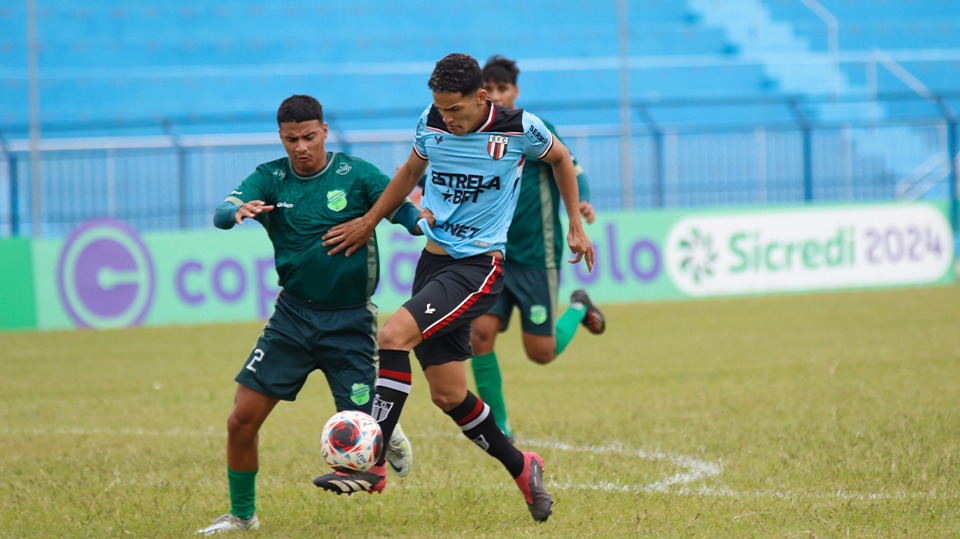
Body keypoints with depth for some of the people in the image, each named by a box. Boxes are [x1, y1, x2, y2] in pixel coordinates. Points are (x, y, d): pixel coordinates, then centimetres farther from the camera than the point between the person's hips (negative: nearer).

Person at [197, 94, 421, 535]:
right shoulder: (270, 178, -1)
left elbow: (405, 211, -12)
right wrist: (238, 212, -41)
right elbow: (222, 213, -17)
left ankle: (389, 437, 32)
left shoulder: (355, 175, -6)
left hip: (350, 321, -2)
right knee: (242, 420, -5)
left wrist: (423, 224, -37)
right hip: (293, 314, 3)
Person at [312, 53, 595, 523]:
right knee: (447, 395, 6)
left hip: (479, 267, -6)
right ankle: (520, 468, 27)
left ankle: (371, 465, -25)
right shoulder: (432, 123, 0)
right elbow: (411, 170, 21)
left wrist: (576, 227, 13)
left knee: (394, 335, -26)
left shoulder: (518, 128, -11)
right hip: (434, 259, 6)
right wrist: (369, 222, 18)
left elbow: (559, 158, 10)